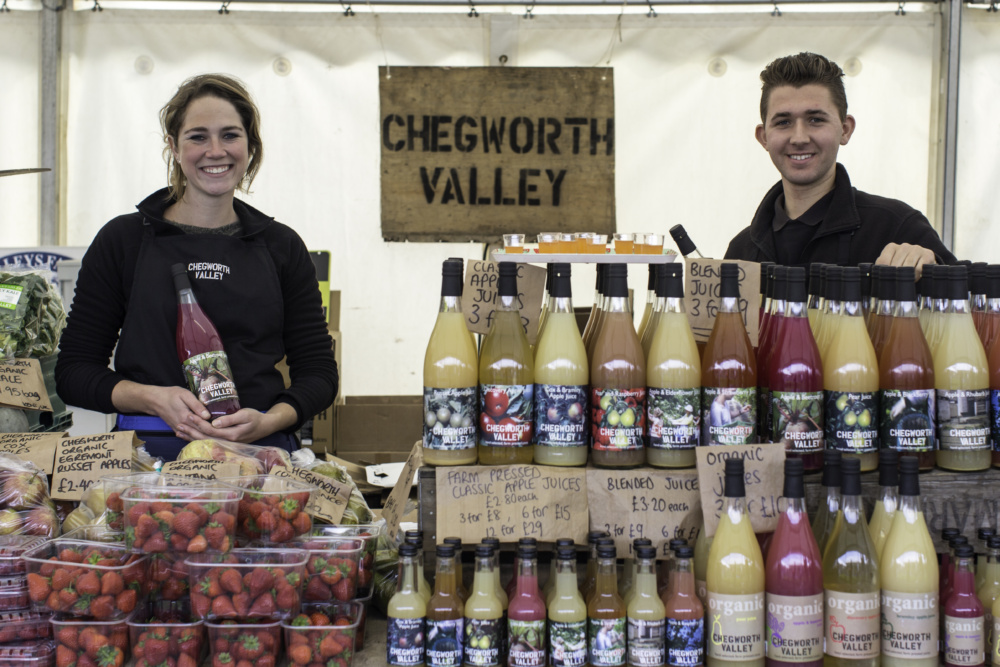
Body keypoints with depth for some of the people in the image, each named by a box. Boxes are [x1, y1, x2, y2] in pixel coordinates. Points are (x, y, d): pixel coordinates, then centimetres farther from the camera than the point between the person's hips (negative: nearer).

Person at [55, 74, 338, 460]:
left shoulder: (281, 246, 12)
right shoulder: (122, 240, 8)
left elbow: (318, 372, 12)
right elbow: (74, 371, 7)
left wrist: (267, 422, -8)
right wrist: (153, 398, -11)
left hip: (263, 452, 1)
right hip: (150, 453, -1)